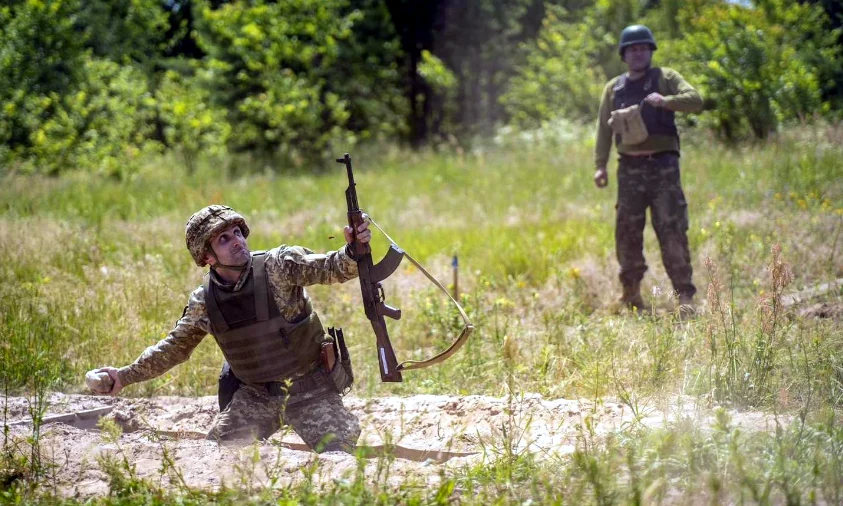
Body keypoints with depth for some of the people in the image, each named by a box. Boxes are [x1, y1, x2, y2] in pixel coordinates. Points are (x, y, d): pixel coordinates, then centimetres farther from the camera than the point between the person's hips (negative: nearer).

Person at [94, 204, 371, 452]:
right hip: (254, 395, 3)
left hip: (310, 387, -3)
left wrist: (353, 251, -46)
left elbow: (330, 267, -23)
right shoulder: (203, 303, -3)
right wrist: (125, 376, 8)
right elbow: (174, 347, 11)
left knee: (338, 454, -14)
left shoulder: (278, 266, -13)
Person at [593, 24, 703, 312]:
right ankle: (631, 294, 17)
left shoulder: (665, 79, 6)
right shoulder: (614, 88, 14)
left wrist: (665, 101, -25)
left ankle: (685, 296, -11)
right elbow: (604, 129, 13)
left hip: (663, 166, -3)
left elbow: (695, 100, -8)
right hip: (629, 169, 3)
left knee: (672, 231, -10)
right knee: (627, 233, 5)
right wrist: (600, 165, 2)